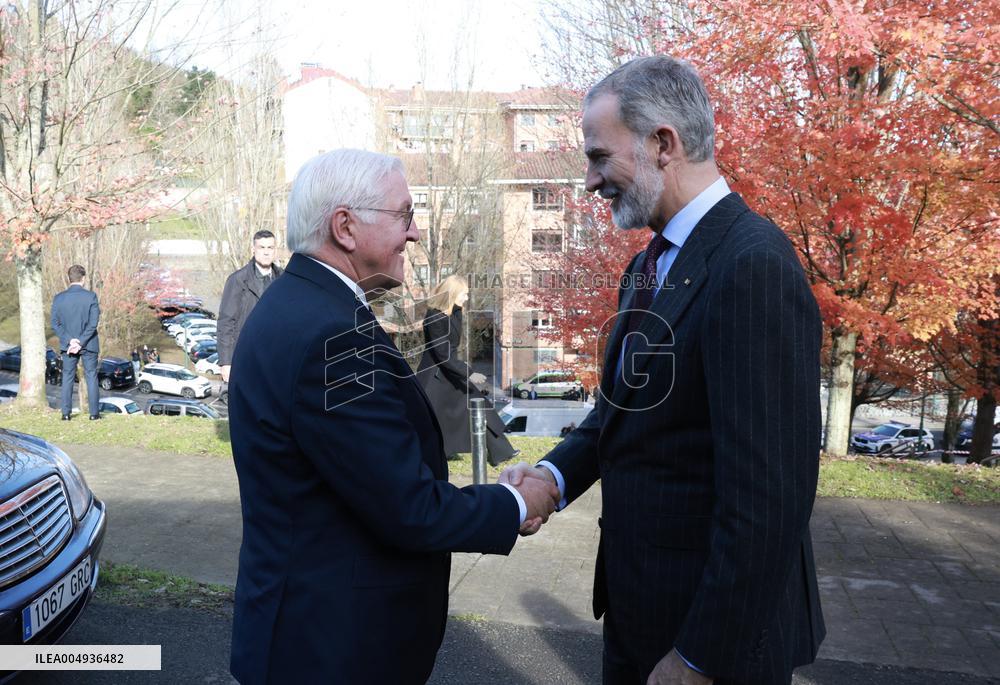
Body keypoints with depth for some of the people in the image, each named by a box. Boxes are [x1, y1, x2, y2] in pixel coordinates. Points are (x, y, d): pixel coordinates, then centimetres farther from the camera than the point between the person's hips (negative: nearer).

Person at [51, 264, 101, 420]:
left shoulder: (58, 298, -1)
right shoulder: (91, 296, -10)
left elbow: (55, 324, -4)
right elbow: (93, 323, -15)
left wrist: (70, 341, -8)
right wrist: (81, 342, -12)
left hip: (68, 345, 2)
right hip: (88, 344, -2)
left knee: (67, 378, 11)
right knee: (91, 377, 6)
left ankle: (66, 413, 11)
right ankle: (94, 412, 7)